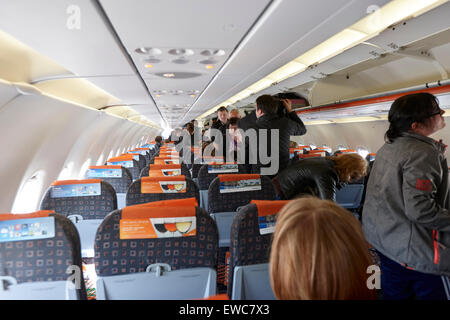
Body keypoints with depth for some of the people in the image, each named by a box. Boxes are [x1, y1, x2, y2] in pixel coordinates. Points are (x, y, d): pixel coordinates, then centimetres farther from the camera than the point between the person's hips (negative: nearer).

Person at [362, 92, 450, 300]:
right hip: (412, 251, -9)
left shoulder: (388, 147, 7)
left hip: (382, 238, 9)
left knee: (394, 292, 22)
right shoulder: (423, 153, -22)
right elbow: (419, 210, -28)